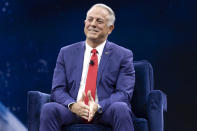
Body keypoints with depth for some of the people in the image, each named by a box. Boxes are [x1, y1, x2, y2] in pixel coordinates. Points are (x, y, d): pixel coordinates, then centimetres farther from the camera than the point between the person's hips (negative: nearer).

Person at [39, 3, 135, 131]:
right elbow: (58, 90, 8)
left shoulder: (123, 56, 8)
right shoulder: (66, 53, 15)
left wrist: (98, 106, -21)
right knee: (49, 109, -28)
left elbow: (124, 93, -2)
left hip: (105, 112, -1)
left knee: (120, 108, -35)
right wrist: (72, 105, -16)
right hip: (74, 111, 2)